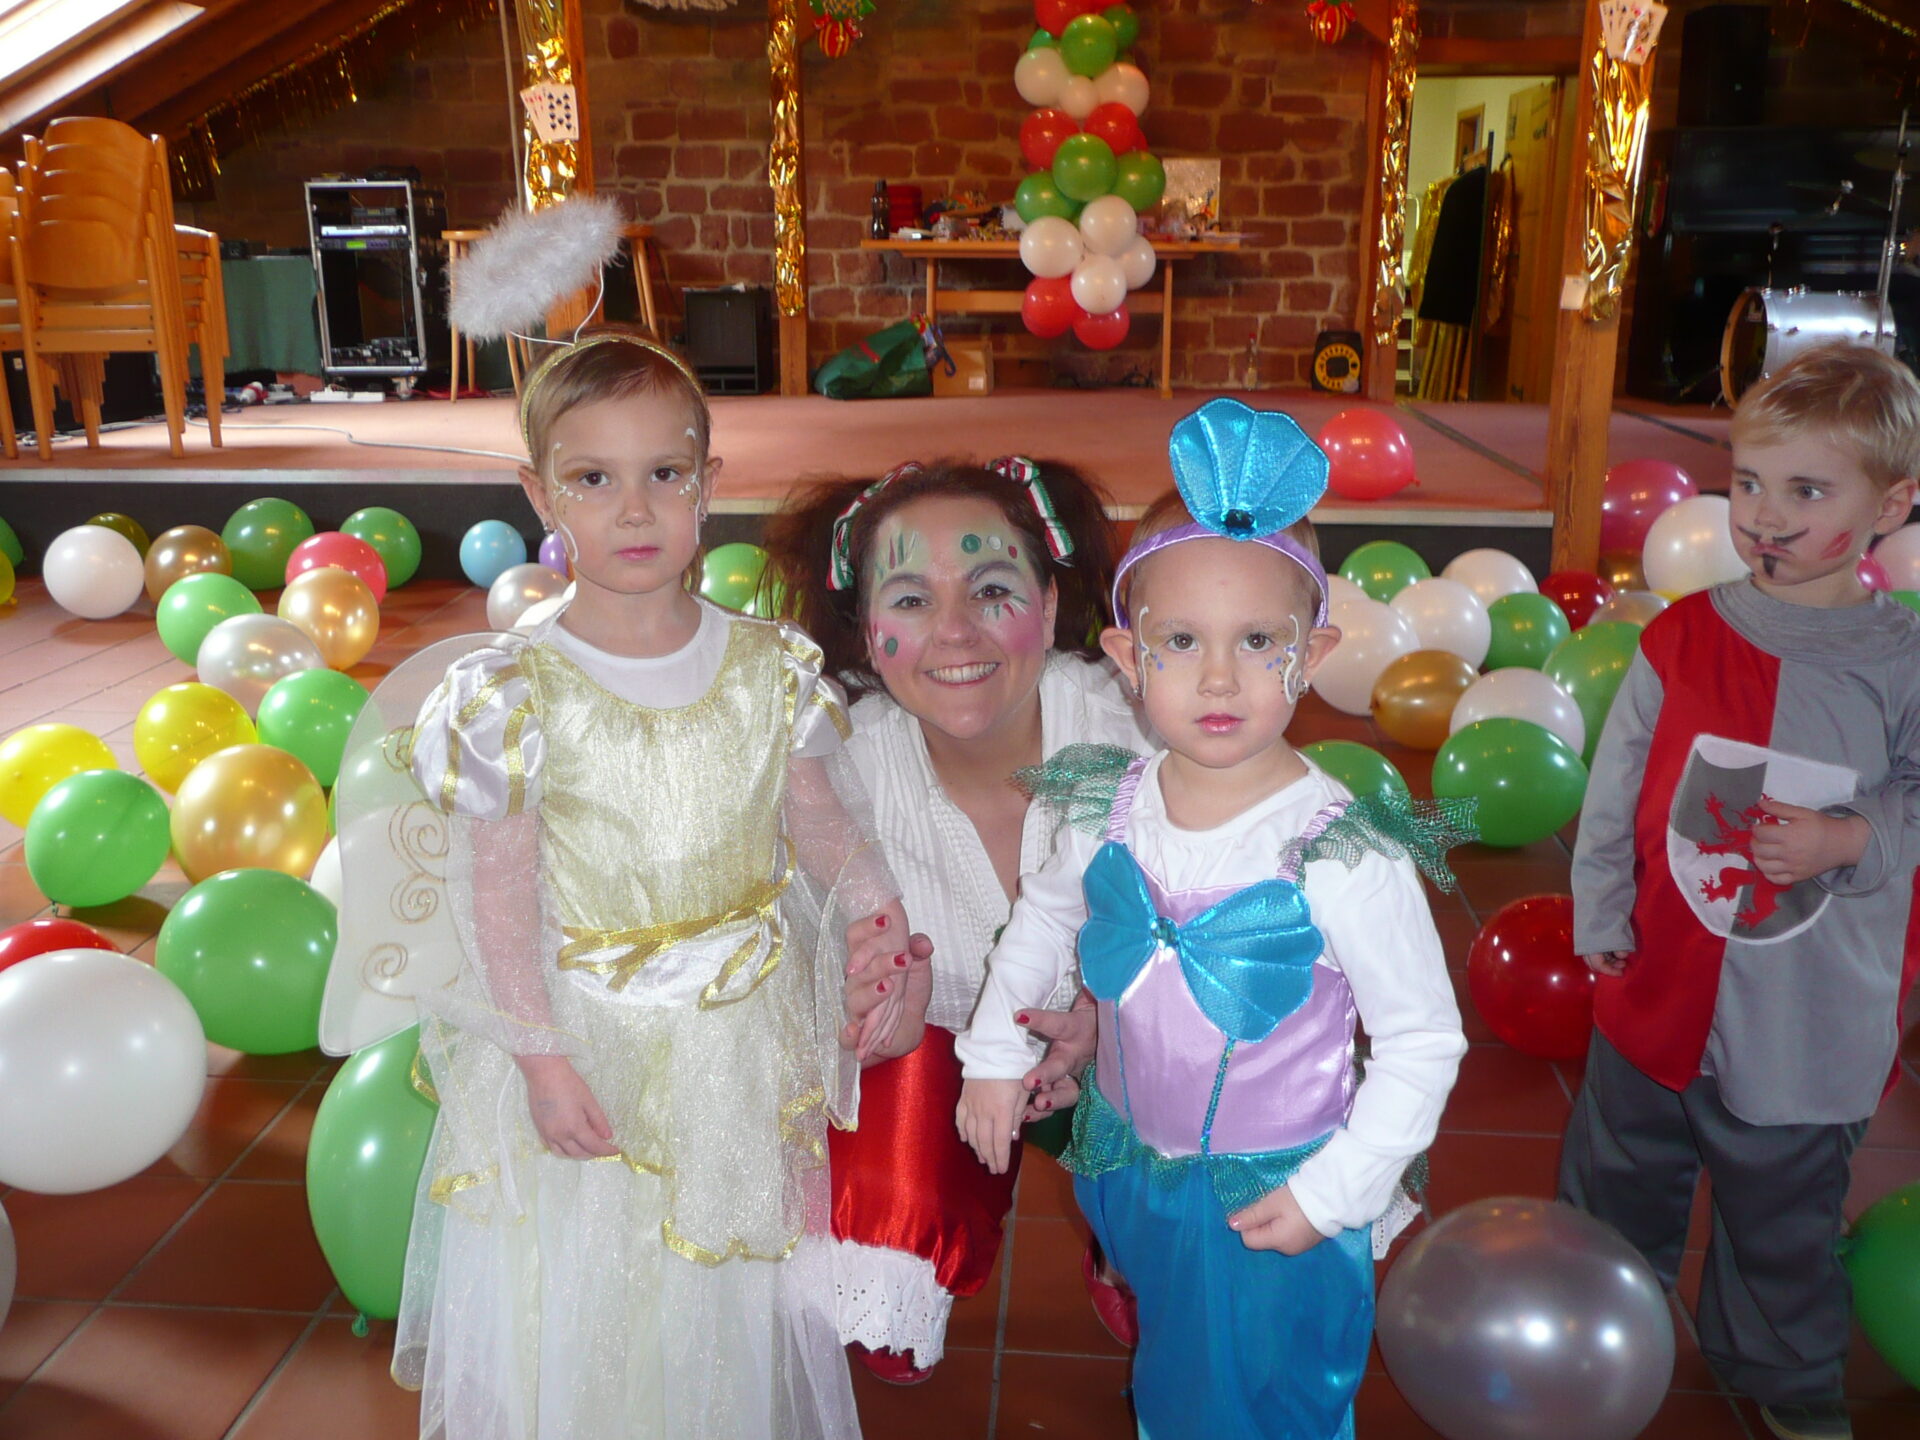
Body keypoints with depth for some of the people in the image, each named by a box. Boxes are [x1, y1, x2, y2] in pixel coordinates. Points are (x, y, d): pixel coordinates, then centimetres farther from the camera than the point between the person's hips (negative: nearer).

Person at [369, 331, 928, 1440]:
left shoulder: (773, 668, -8)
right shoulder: (516, 693, -16)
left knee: (732, 1294, 22)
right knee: (582, 1308, 15)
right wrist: (541, 1058, -12)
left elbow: (826, 825, 0)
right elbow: (499, 896, -11)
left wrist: (891, 940, -14)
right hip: (590, 1042, -2)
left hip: (749, 1034, 3)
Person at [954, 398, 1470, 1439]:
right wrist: (993, 1054, 11)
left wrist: (1331, 1192, -15)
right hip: (1129, 1176, 4)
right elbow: (1043, 917, 10)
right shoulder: (1107, 814, -12)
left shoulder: (1344, 853, -25)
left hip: (1275, 1205, -4)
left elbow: (1423, 1042, -15)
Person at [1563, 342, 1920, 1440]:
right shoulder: (1682, 637, -8)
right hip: (1662, 987, 2)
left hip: (1811, 1017, -1)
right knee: (1620, 1180, 22)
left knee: (1786, 1216, 19)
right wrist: (1600, 915, 2)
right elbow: (1615, 786, 0)